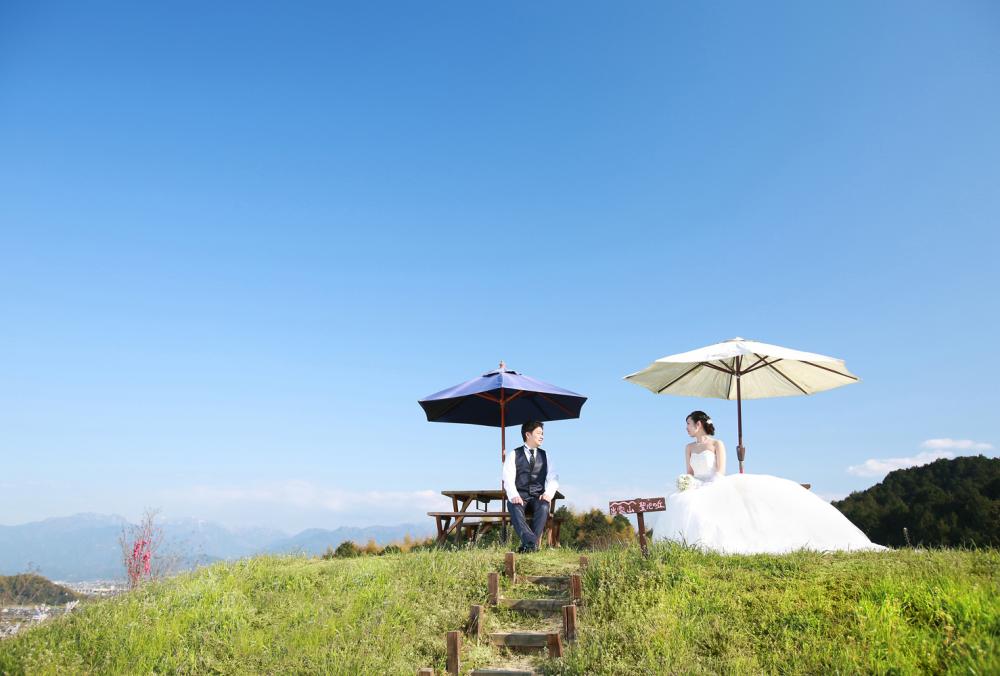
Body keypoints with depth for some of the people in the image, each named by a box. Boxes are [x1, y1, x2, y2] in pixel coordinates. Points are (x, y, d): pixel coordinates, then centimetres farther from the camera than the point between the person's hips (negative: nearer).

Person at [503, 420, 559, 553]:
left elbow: (553, 479, 7)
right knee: (515, 508, -36)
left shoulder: (544, 455, 16)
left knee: (543, 507, -33)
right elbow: (508, 479, -5)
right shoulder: (514, 455, 8)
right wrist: (514, 496, -25)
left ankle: (528, 544, -38)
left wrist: (548, 493, -15)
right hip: (520, 496, -2)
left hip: (538, 496, 2)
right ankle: (531, 542, -49)